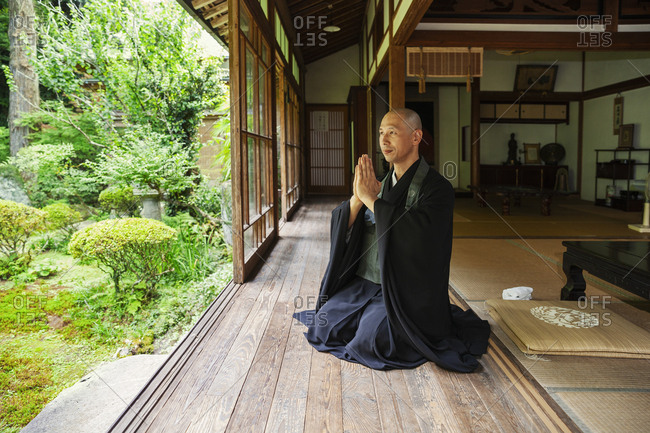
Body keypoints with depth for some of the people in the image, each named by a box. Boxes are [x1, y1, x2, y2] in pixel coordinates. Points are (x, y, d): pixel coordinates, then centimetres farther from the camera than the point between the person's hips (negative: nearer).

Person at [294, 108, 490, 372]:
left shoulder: (436, 188, -11)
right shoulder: (382, 183, 9)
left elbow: (418, 232, -30)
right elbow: (341, 228, 3)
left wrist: (370, 198, -23)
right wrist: (357, 199, -18)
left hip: (404, 290, -6)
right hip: (365, 282, 6)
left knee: (368, 339, -23)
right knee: (324, 322, -5)